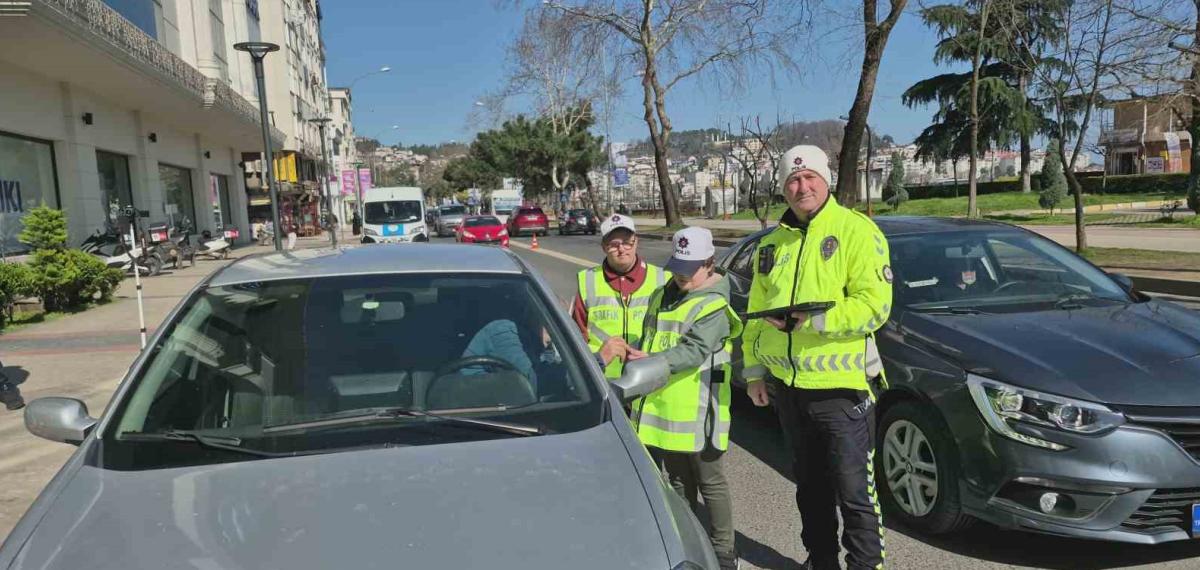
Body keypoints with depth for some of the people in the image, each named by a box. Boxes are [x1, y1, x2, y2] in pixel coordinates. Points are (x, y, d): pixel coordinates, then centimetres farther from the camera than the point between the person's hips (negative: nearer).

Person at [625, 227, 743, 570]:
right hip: (665, 408, 7)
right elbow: (648, 339, 22)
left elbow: (694, 350, -25)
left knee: (710, 483, 6)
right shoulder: (662, 296, 12)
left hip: (697, 413, -7)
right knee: (679, 482, 19)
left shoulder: (715, 306, -13)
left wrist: (653, 361, -36)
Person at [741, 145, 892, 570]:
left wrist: (813, 321, -25)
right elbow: (755, 312, 16)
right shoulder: (772, 243, 12)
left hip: (843, 388, -6)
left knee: (854, 491, 2)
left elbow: (874, 306, -17)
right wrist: (753, 370, 11)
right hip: (788, 387, 6)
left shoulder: (856, 231, -8)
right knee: (810, 487, 20)